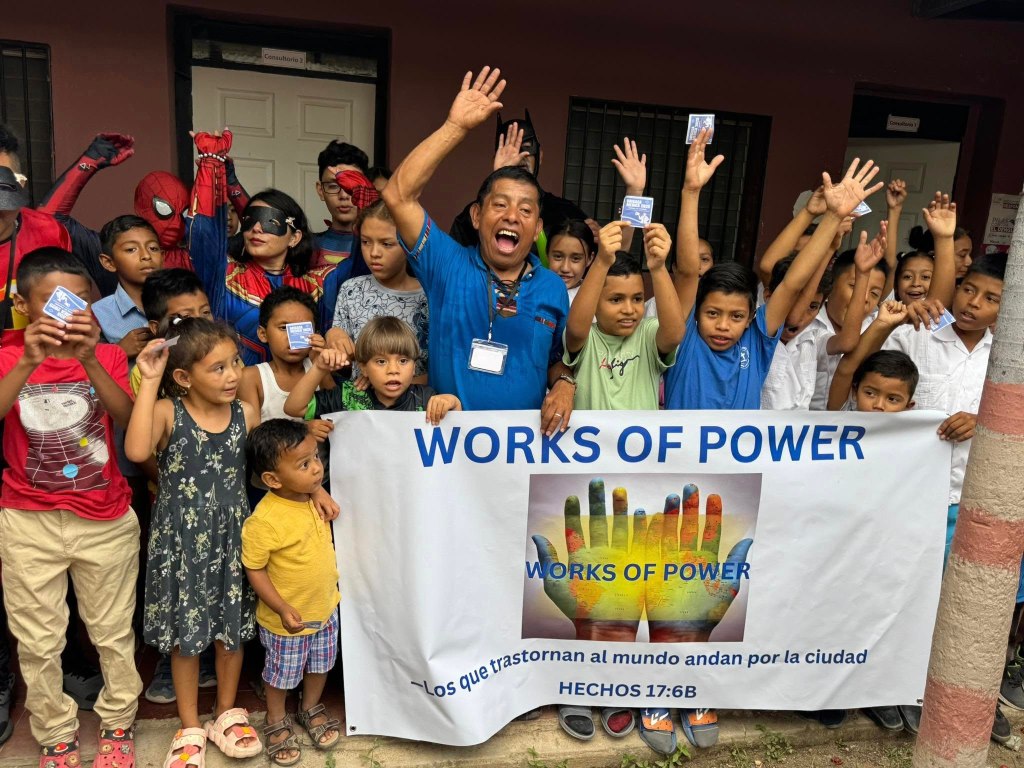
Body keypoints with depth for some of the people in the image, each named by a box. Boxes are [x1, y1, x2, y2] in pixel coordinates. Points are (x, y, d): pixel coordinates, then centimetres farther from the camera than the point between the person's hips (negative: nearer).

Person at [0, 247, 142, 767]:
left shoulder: (107, 356, -2)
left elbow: (129, 420, -19)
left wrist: (90, 360, -32)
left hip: (106, 521, 0)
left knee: (113, 633, 14)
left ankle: (118, 724, 33)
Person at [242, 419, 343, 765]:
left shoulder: (317, 498, -10)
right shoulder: (264, 521, -31)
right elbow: (254, 570, -21)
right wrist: (282, 609, -24)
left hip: (325, 608, 6)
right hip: (286, 619, -6)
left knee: (320, 665, 25)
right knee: (282, 675, 18)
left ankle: (312, 710, 51)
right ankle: (276, 723, 44)